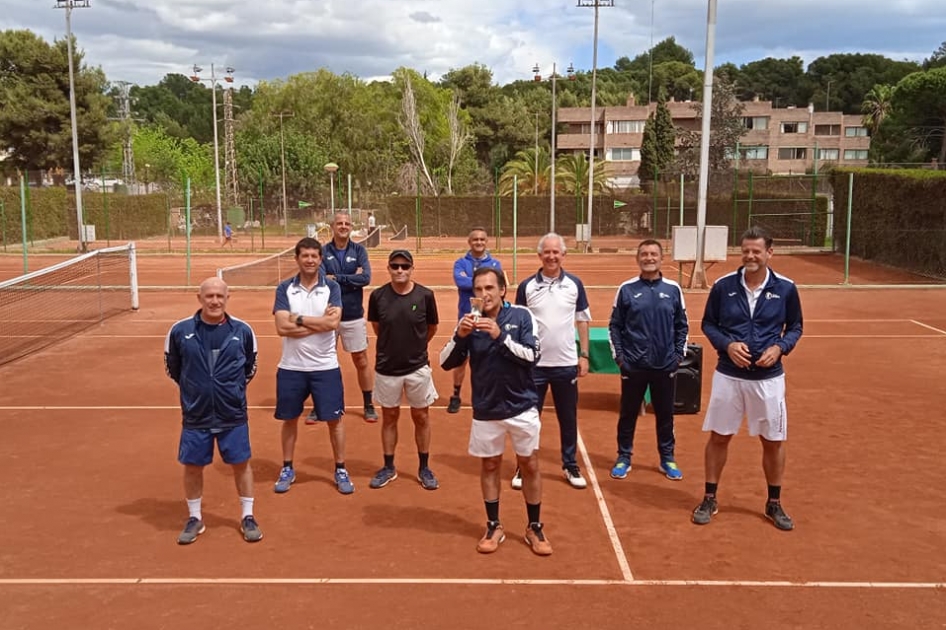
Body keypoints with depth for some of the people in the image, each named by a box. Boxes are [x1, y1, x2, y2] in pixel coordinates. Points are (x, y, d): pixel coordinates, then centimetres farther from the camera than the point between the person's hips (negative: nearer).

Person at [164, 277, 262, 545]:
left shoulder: (242, 331, -7)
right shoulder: (180, 331, -8)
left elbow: (250, 367, 9)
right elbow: (172, 368, 8)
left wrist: (232, 388, 9)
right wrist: (195, 389, 12)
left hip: (233, 415, 0)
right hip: (195, 415, 0)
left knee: (241, 464, 9)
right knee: (192, 466, 10)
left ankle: (247, 517, 25)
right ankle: (195, 519, 30)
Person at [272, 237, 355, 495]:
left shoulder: (332, 287, -3)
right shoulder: (284, 288, -2)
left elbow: (333, 323, -18)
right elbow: (282, 327, -14)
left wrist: (299, 319, -14)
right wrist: (319, 323, -18)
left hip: (325, 367, -1)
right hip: (291, 367, 1)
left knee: (334, 419, 6)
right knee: (289, 419, 13)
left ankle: (340, 470, 21)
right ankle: (287, 469, 29)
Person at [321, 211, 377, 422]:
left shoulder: (359, 251, -1)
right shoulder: (323, 251, -4)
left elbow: (366, 278, -15)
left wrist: (336, 278, -17)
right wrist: (351, 279, -17)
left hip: (354, 316, 0)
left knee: (361, 361, 8)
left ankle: (368, 405, 20)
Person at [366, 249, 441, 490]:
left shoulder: (425, 295, -10)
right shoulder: (378, 296, -8)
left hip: (417, 367, 0)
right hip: (387, 368, 1)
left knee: (421, 417, 10)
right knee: (389, 417, 13)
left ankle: (424, 468, 24)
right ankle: (389, 468, 27)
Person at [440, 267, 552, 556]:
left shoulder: (522, 316, -9)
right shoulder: (470, 322, -4)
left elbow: (532, 355, -18)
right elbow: (446, 363, -6)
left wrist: (500, 336, -29)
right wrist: (459, 336, -23)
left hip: (521, 407, -1)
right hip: (486, 410, 2)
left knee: (529, 465, 9)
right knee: (489, 466, 12)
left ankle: (535, 527, 25)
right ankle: (494, 526, 28)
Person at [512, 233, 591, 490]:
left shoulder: (575, 284, 0)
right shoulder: (527, 286, -3)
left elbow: (582, 321, 6)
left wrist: (584, 355, 2)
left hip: (566, 364, 1)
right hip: (534, 364, -1)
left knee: (568, 418, 11)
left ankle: (570, 465, 26)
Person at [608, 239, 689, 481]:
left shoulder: (673, 289, 2)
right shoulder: (626, 289, -1)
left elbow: (682, 326, 9)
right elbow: (615, 326, 3)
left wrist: (678, 354, 1)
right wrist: (618, 355, -4)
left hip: (665, 365, 1)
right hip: (633, 365, -1)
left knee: (665, 413, 11)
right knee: (628, 413, 9)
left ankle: (667, 458, 26)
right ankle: (624, 457, 24)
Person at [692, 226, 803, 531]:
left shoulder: (786, 288, -5)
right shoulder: (723, 285, -6)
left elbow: (795, 327, 6)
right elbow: (708, 323, 4)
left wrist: (779, 348, -13)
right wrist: (727, 344, -14)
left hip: (769, 377, 0)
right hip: (728, 375, 0)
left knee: (774, 441, 9)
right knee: (719, 437, 8)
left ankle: (774, 503, 28)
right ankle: (709, 499, 24)